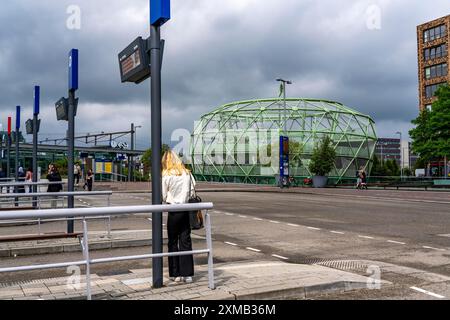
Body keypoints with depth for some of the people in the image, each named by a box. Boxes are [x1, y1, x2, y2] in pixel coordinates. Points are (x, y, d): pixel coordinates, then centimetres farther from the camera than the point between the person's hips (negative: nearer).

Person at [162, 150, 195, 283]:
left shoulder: (166, 175, -7)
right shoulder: (187, 173, 5)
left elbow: (163, 196, -4)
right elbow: (193, 191, 4)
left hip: (173, 210, -4)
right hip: (187, 209, 4)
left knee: (173, 242, 7)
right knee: (186, 240, 7)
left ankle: (176, 274, 11)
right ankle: (187, 274, 8)